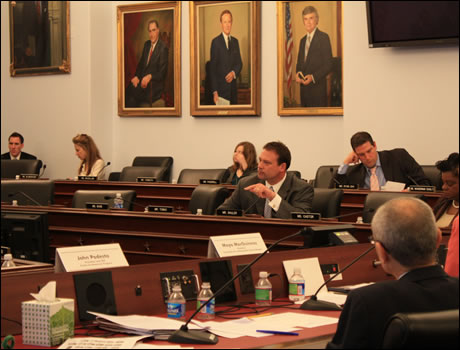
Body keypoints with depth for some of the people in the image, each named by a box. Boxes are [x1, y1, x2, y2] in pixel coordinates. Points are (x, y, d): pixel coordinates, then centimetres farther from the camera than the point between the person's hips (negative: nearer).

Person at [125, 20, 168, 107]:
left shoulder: (163, 48, -9)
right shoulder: (146, 44, 14)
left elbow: (162, 73, -11)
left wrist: (150, 76, -26)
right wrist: (136, 76, 0)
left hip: (154, 84, -7)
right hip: (142, 79, 7)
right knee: (128, 89, -21)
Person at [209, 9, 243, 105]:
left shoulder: (235, 41, 13)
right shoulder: (216, 42, -5)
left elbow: (239, 62, 16)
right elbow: (212, 68, -7)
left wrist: (234, 72, -9)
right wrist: (214, 91, -14)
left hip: (233, 88, 5)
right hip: (221, 88, -5)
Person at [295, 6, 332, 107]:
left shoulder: (323, 37, -4)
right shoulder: (303, 40, 19)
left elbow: (328, 64, -9)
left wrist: (313, 77, -20)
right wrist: (297, 73, 1)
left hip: (318, 88, -7)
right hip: (303, 88, 7)